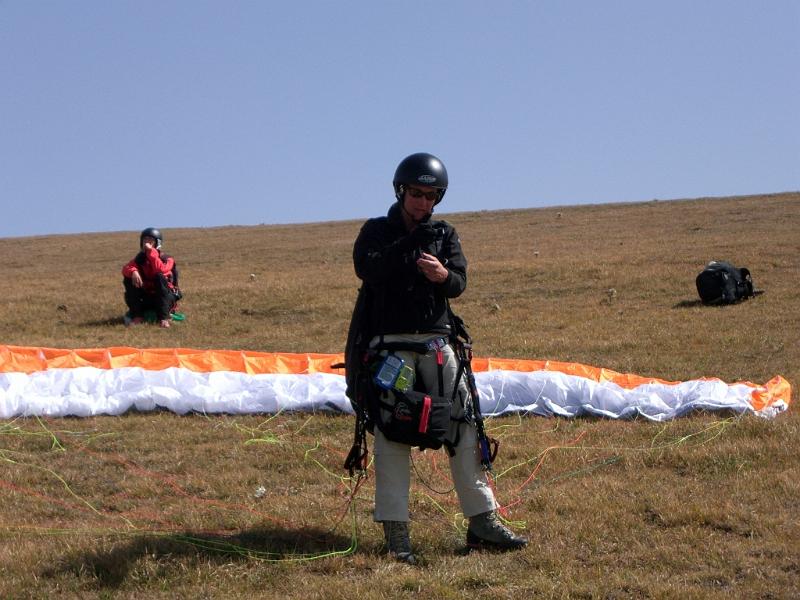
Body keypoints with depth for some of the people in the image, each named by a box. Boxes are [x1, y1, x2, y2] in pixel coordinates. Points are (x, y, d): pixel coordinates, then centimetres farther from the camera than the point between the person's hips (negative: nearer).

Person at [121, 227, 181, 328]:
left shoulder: (166, 258, -10)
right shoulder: (140, 257, 4)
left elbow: (160, 270, -33)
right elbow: (125, 269, -11)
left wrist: (151, 251, -30)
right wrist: (133, 272, -34)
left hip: (166, 296, -4)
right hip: (146, 297, 4)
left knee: (160, 277, -33)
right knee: (128, 279, -13)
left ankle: (164, 317, -34)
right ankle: (137, 315, -12)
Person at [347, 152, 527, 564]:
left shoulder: (444, 234, 13)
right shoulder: (376, 231, 5)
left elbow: (459, 282, -1)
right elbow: (366, 268, -15)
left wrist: (443, 275, -23)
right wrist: (409, 243, -22)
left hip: (436, 342, 4)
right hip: (390, 345, -3)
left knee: (464, 426, 0)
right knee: (392, 435, -7)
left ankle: (482, 522, 5)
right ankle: (396, 534, -6)